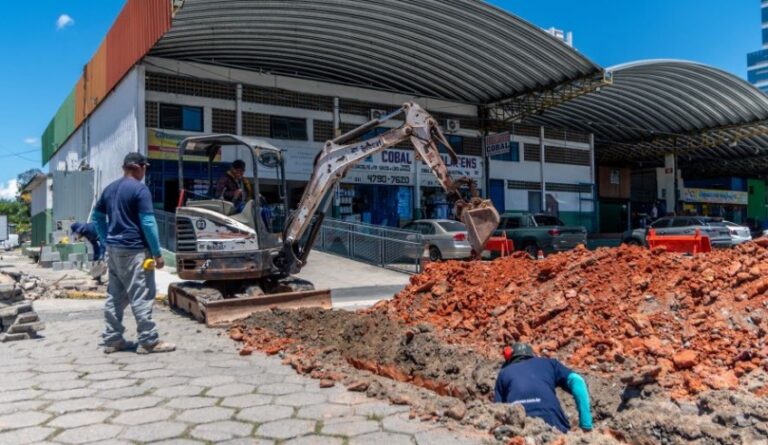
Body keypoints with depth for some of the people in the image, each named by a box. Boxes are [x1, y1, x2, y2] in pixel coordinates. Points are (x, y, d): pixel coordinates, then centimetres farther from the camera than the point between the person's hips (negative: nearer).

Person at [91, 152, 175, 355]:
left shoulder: (110, 188, 13)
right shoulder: (140, 189, -13)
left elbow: (97, 217, 20)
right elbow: (148, 223, -17)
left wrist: (108, 241, 21)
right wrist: (157, 253, -12)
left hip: (113, 249, 9)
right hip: (134, 250, -8)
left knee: (115, 296, 13)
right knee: (142, 296, -4)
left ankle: (112, 340, 18)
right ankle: (148, 341, 0)